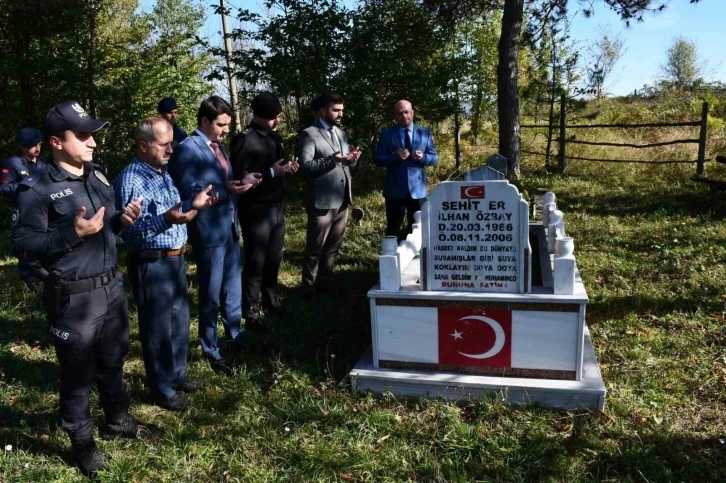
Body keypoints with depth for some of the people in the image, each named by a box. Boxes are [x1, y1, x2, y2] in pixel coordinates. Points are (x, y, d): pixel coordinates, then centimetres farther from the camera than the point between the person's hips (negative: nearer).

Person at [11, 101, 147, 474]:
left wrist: (123, 219, -2)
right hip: (74, 297, -6)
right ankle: (82, 441, 30)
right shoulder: (37, 189, -14)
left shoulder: (98, 178, 9)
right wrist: (72, 233, -27)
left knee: (112, 362, 23)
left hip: (112, 286, 7)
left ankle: (117, 419, 44)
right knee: (78, 373, 10)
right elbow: (22, 244, -18)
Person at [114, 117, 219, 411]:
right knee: (157, 329, 7)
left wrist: (193, 205, 3)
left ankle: (177, 375, 40)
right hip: (151, 265, -9)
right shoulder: (131, 180, -21)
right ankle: (162, 390, 24)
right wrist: (166, 219, -38)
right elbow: (130, 230, -26)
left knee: (179, 322, 21)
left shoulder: (162, 172, 9)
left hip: (175, 259, 9)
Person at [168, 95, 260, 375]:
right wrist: (225, 189, -27)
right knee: (211, 295, 6)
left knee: (233, 289, 19)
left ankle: (235, 338, 37)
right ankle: (211, 352, 22)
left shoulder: (218, 146, 12)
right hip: (208, 232, -8)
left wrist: (241, 182, -3)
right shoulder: (187, 149, -14)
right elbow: (187, 193, -19)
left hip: (230, 228, 8)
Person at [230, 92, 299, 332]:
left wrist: (287, 167, 2)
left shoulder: (274, 136, 11)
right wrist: (271, 172, -23)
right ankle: (251, 315, 12)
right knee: (255, 262, 1)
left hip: (276, 206, 7)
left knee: (274, 259, 16)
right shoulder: (244, 140, -14)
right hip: (256, 210, -7)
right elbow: (239, 177, -20)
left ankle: (272, 301, 33)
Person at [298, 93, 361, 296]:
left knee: (333, 247, 15)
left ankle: (324, 285, 27)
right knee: (315, 248, 4)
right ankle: (309, 289, 15)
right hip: (322, 200, -7)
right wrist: (332, 160, -28)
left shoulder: (341, 133, 16)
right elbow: (305, 165, -18)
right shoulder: (309, 134, -9)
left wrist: (352, 159, -4)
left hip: (342, 199, 7)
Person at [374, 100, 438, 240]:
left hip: (417, 189, 1)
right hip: (395, 190, -1)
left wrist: (423, 157, -15)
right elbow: (378, 160, -2)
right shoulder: (387, 134, 2)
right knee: (393, 228, 8)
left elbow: (434, 158, 6)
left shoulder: (425, 133, 7)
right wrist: (395, 156, -19)